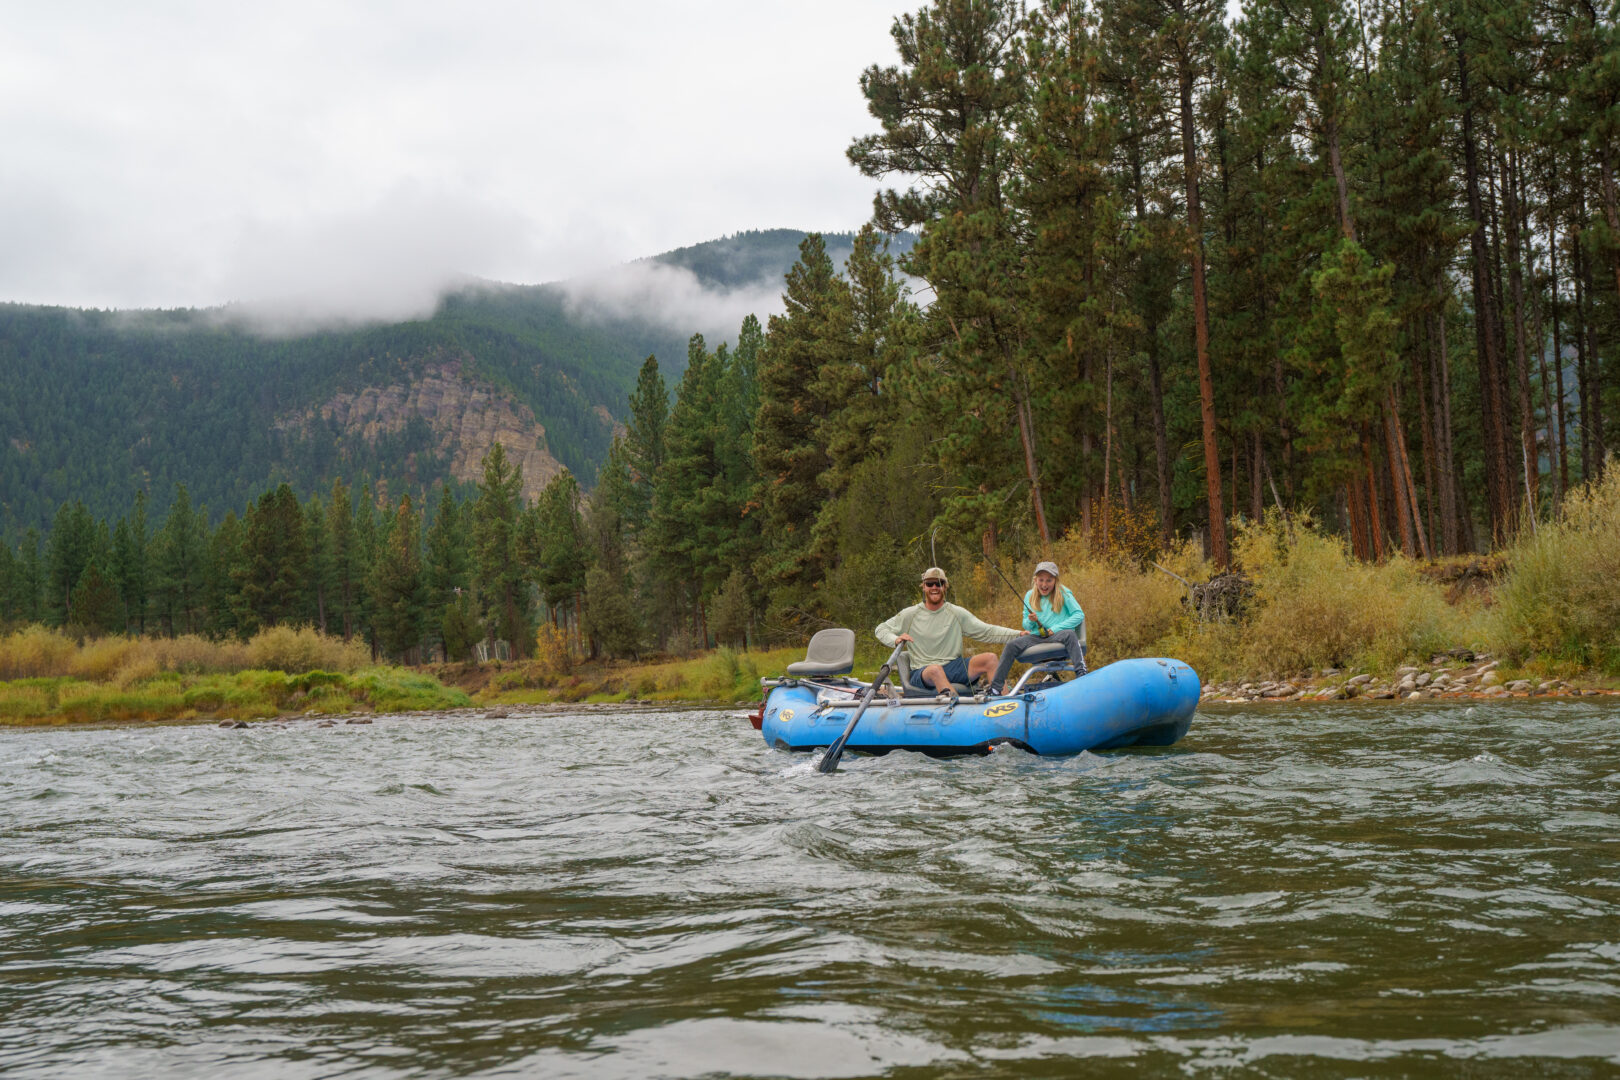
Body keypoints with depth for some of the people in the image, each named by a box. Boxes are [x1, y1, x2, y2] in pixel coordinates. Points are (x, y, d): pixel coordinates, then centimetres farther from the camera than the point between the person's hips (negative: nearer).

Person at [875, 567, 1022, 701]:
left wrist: (1017, 635, -8)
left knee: (990, 658, -19)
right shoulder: (911, 615, 5)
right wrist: (895, 640, -13)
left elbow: (987, 632, 5)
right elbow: (880, 629, 10)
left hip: (954, 667, 3)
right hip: (923, 673, -3)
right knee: (935, 670, -39)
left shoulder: (957, 613, 9)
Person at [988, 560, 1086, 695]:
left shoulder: (1063, 593, 0)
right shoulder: (1030, 596, 10)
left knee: (1070, 634, -36)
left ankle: (1081, 673, -40)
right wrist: (1030, 621, -11)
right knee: (1012, 645, -18)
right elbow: (1026, 625, 15)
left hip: (1057, 636, -3)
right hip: (1036, 637, 3)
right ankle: (995, 687, -15)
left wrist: (1056, 628, -13)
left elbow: (1079, 615, -6)